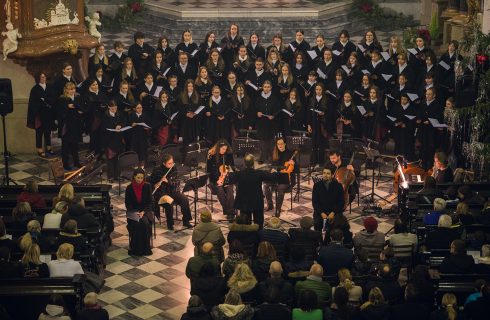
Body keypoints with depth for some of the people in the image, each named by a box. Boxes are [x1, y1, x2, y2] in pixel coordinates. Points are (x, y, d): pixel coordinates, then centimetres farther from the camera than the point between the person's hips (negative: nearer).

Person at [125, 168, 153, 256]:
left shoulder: (147, 186, -1)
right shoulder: (129, 188, -1)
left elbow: (149, 202, 0)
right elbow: (127, 203, 2)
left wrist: (143, 212, -16)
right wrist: (135, 213, -14)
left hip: (145, 210, 0)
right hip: (133, 212, 0)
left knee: (145, 222, -31)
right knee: (135, 224, -31)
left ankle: (145, 248, -20)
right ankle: (136, 249, -20)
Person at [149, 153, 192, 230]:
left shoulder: (174, 168, -3)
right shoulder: (157, 170, -12)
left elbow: (176, 182, -5)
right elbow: (150, 182, -1)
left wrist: (167, 181, -23)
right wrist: (156, 185, -21)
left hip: (172, 190, 4)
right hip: (161, 192, -4)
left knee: (185, 200, -20)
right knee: (169, 203, -32)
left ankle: (186, 221, -3)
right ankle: (170, 223, -10)